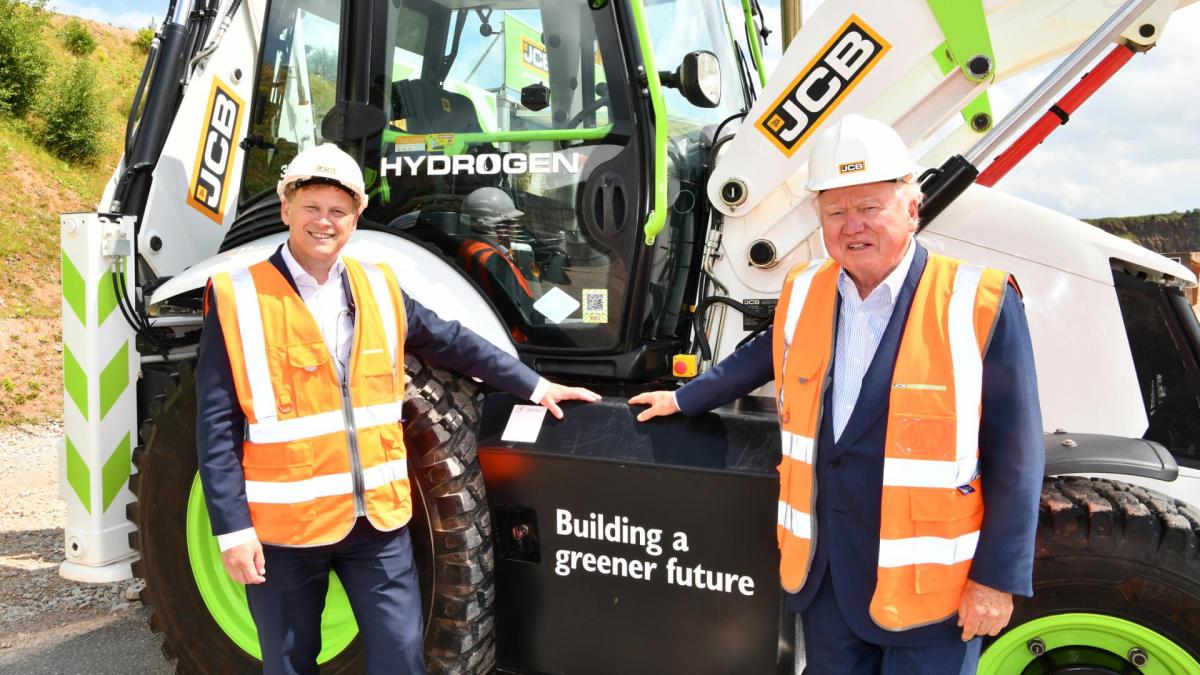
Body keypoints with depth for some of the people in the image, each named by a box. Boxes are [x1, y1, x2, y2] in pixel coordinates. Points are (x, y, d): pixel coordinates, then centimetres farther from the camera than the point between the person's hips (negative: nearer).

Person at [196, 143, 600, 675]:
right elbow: (217, 426, -8)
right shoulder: (238, 299, -7)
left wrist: (534, 387, 15)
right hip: (284, 524, -3)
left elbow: (453, 343, 16)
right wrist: (232, 528, -12)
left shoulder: (378, 288, 6)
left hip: (378, 516, 3)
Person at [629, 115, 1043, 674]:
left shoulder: (980, 307, -14)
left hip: (928, 584, -4)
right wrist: (685, 399, 28)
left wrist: (998, 577, -11)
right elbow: (768, 353, 23)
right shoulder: (804, 294, 2)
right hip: (822, 571, 5)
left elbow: (1013, 456, -11)